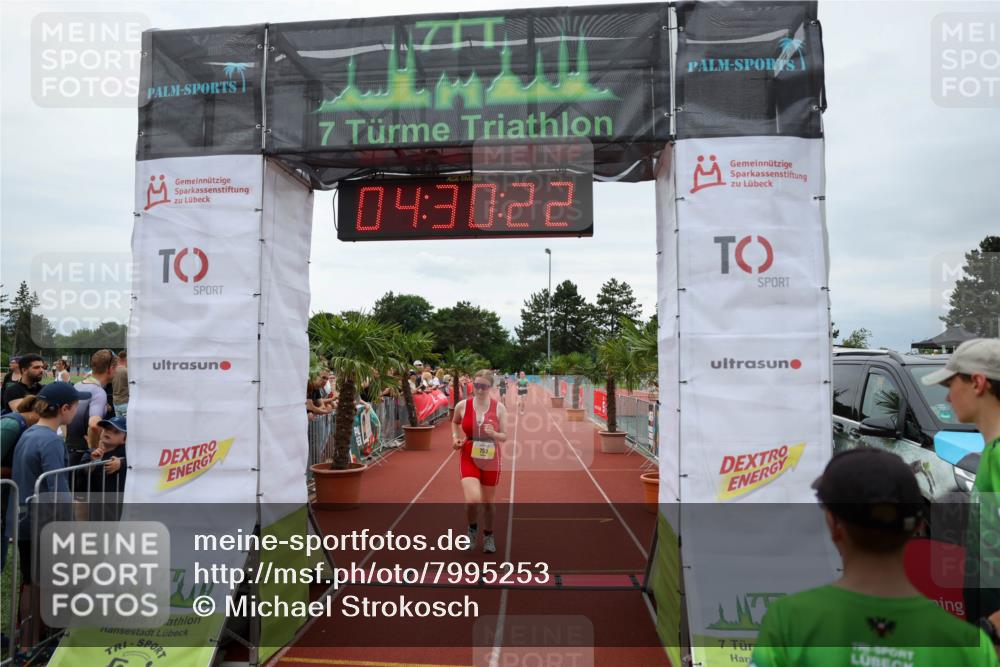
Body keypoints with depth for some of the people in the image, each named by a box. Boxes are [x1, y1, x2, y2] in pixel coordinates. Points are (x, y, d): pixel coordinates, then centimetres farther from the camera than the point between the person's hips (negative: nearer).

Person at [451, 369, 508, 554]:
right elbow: (455, 422, 16)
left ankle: (488, 536, 39)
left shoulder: (499, 408, -6)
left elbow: (504, 436, -2)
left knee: (488, 502, 13)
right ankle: (472, 528, 16)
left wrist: (493, 434, -23)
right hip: (469, 459, -1)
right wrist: (456, 438, 0)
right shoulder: (462, 406, -5)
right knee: (473, 500, -18)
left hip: (491, 461, 1)